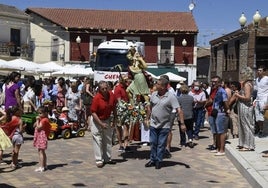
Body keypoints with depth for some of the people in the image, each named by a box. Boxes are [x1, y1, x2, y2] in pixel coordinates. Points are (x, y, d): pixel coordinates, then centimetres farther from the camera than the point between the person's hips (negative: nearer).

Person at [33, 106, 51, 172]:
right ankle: (44, 165, 28)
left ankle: (41, 167, -7)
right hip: (39, 137, 11)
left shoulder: (44, 120, -16)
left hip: (42, 137, -11)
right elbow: (34, 126, 15)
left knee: (41, 152, -9)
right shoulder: (41, 119, 15)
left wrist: (37, 120, -14)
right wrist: (37, 120, 2)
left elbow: (38, 127, -22)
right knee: (42, 152, 18)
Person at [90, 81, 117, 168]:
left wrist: (114, 120, 2)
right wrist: (101, 124, -25)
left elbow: (114, 108, 4)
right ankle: (99, 160, 2)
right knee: (98, 140, -4)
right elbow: (93, 112, -21)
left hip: (107, 120, 6)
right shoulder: (96, 98, -24)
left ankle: (108, 159, 27)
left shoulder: (111, 95, -10)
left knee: (108, 140, 14)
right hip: (97, 121, -6)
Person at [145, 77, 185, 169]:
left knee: (161, 144, 5)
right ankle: (153, 160, 26)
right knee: (153, 143, 11)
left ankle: (158, 161, 18)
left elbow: (179, 110, -17)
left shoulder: (171, 97, -14)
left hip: (164, 126, -4)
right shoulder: (154, 94, 1)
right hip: (153, 124, 4)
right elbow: (150, 107, 15)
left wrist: (182, 123, -23)